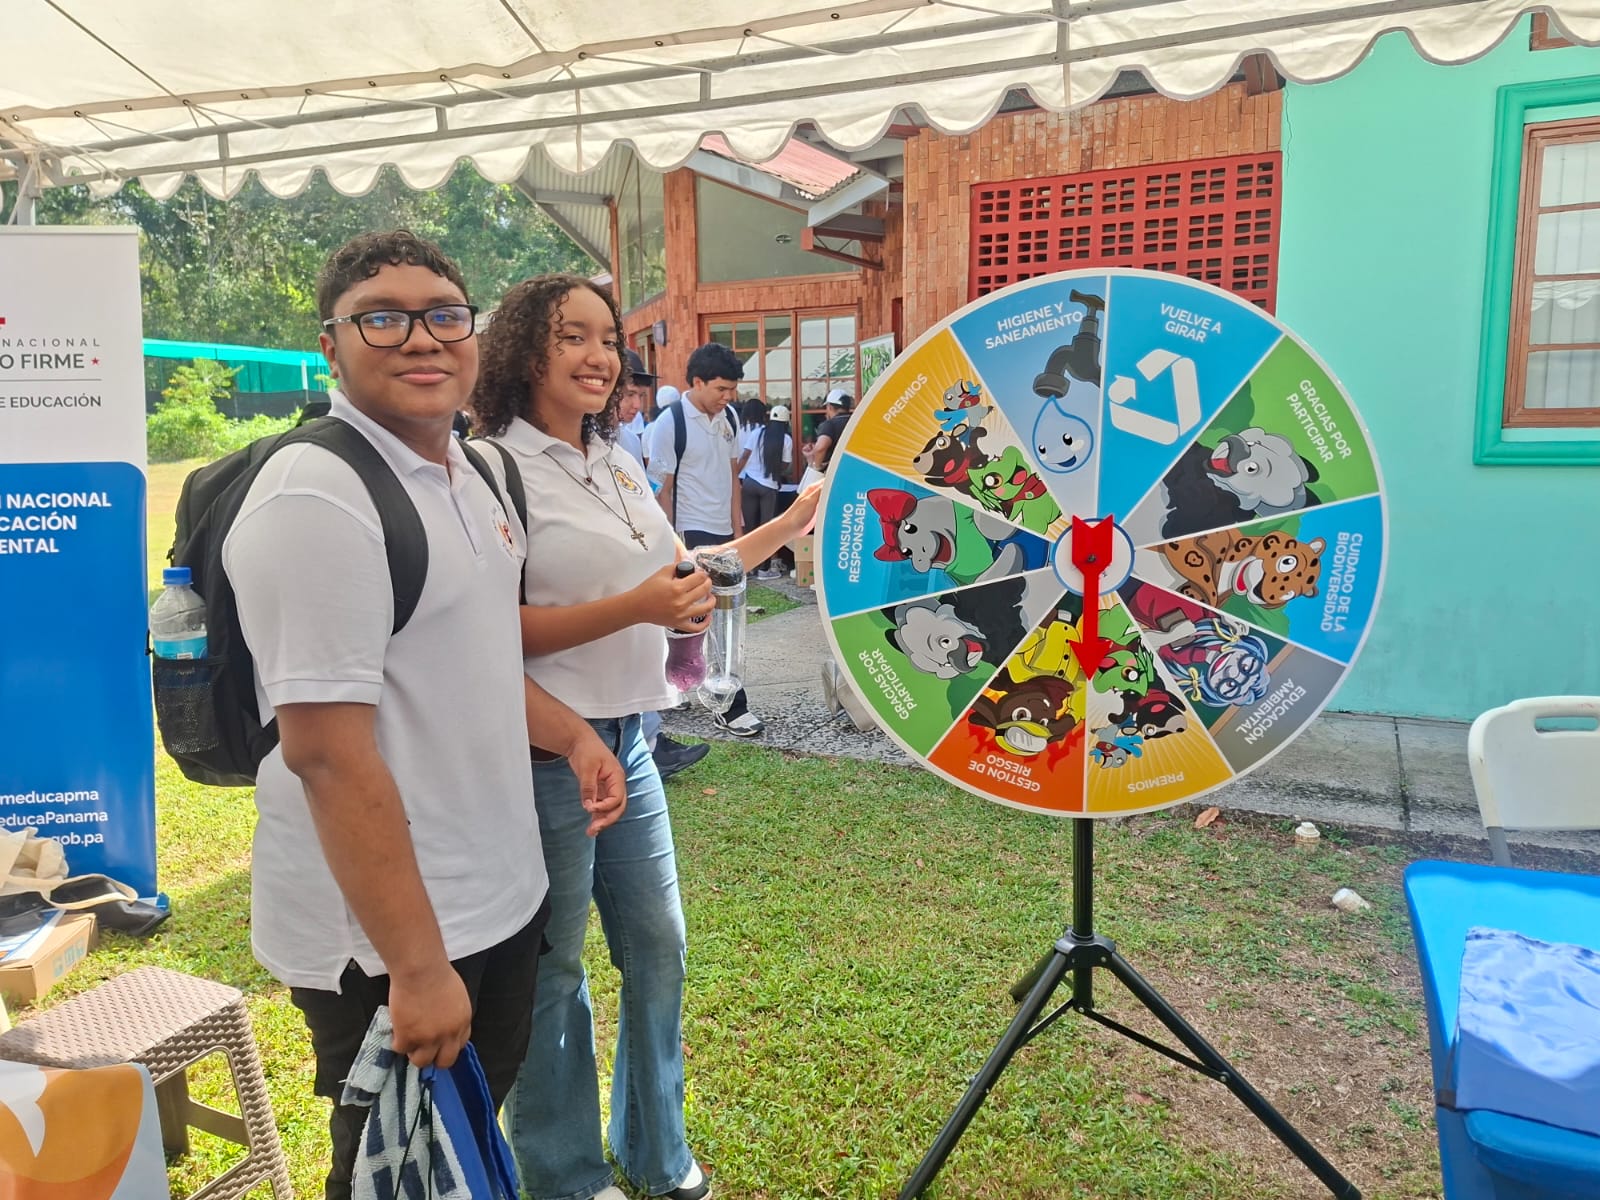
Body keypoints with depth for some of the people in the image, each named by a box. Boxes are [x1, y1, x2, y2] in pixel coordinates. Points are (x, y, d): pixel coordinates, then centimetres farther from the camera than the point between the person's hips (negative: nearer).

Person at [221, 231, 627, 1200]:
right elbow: (326, 752, -26)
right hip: (385, 937, -8)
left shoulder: (465, 471, 7)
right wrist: (416, 965, -24)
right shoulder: (319, 498, -22)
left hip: (504, 897, 8)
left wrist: (571, 733, 7)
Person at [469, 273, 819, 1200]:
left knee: (658, 949, 17)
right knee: (551, 969, 9)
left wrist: (793, 524, 14)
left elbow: (685, 573, 18)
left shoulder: (618, 464, 11)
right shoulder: (498, 469, -13)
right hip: (546, 749, -8)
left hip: (627, 737, 8)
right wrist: (632, 608, -25)